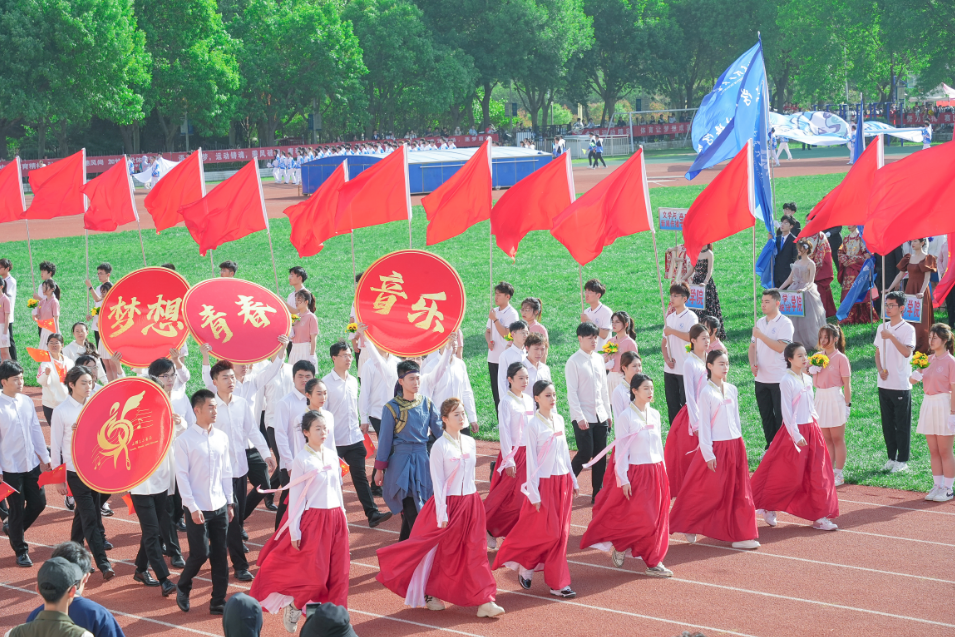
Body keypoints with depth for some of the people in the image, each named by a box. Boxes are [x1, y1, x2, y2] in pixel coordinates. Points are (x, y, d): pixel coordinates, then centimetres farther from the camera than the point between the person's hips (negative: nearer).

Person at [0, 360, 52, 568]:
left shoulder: (27, 402, 3)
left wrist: (45, 457, 11)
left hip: (32, 464, 5)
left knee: (38, 503, 10)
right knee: (17, 510, 4)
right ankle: (20, 551, 20)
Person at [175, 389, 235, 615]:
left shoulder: (222, 437, 5)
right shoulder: (185, 440, -10)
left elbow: (226, 472, 11)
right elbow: (182, 476, -10)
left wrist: (230, 502, 9)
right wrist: (193, 508, -14)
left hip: (220, 506, 5)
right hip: (198, 508, -5)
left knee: (220, 554, 6)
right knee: (200, 553, -3)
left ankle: (218, 601, 14)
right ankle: (182, 588, 24)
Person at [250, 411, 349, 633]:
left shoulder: (332, 456, 7)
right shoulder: (301, 460, -10)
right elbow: (295, 497, -10)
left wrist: (343, 518, 13)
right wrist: (294, 532, -12)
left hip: (335, 520, 6)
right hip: (313, 520, -6)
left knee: (337, 573, 5)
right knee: (313, 573, -5)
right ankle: (293, 606, 18)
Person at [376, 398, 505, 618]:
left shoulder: (470, 443, 5)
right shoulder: (440, 447, -12)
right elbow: (438, 482, -12)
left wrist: (472, 499, 13)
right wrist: (442, 513, -14)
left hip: (471, 503, 5)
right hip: (449, 503, -5)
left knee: (475, 552, 3)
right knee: (443, 553, 6)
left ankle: (483, 601, 3)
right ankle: (429, 594, 25)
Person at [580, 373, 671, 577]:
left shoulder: (655, 415, 8)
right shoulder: (626, 417, -9)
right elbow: (621, 450, -9)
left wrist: (663, 472, 13)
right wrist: (623, 480, -12)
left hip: (656, 472, 6)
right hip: (636, 472, -6)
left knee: (657, 520, 5)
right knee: (640, 519, -9)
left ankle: (654, 562, 13)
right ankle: (619, 546, 13)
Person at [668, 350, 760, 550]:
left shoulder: (732, 390, 8)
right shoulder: (707, 393, -9)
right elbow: (704, 425, -10)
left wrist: (739, 443, 12)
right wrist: (708, 454, -13)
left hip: (735, 445, 6)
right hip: (716, 447, -6)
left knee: (738, 493, 5)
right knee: (709, 493, 1)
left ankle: (740, 535, 10)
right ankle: (688, 526, 19)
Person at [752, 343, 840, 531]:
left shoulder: (808, 379, 9)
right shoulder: (787, 381, -12)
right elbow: (786, 411, -15)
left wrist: (815, 427, 12)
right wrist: (796, 435, -19)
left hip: (811, 429, 7)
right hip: (794, 431, -7)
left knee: (818, 476, 4)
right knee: (789, 476, 0)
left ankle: (819, 517, 8)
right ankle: (768, 508, 19)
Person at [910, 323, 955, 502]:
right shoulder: (928, 360, 10)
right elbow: (912, 380, 12)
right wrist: (915, 376, -12)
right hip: (928, 404, 6)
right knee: (933, 451, 9)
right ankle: (937, 486, 15)